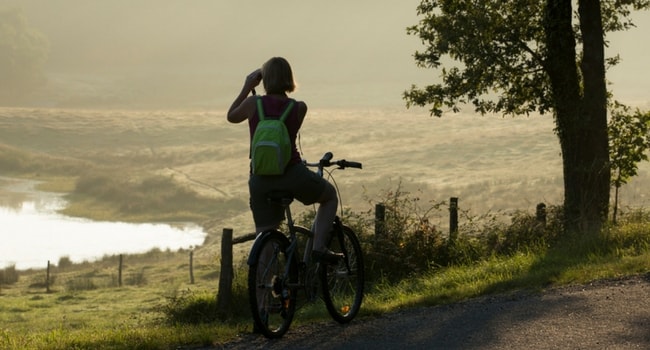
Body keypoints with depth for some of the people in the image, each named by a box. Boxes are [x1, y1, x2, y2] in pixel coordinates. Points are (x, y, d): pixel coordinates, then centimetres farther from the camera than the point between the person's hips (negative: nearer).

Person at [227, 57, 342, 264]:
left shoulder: (253, 103, -3)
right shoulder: (299, 108, -4)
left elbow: (231, 117, 16)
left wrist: (247, 88, 21)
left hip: (260, 181, 2)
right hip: (292, 175, -1)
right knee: (330, 195, 26)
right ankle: (319, 247, 9)